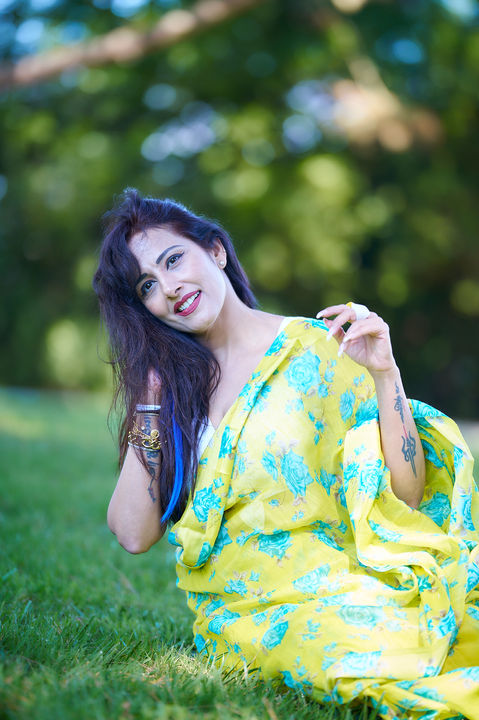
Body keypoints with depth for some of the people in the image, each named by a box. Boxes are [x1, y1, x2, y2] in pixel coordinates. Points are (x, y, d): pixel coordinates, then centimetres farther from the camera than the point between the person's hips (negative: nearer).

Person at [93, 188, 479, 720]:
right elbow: (134, 534, 1)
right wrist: (150, 405, -1)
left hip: (342, 589, 0)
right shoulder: (170, 386, 10)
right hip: (245, 612, 0)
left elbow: (405, 496, -4)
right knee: (373, 650, -31)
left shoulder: (320, 348, 0)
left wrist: (384, 374, -15)